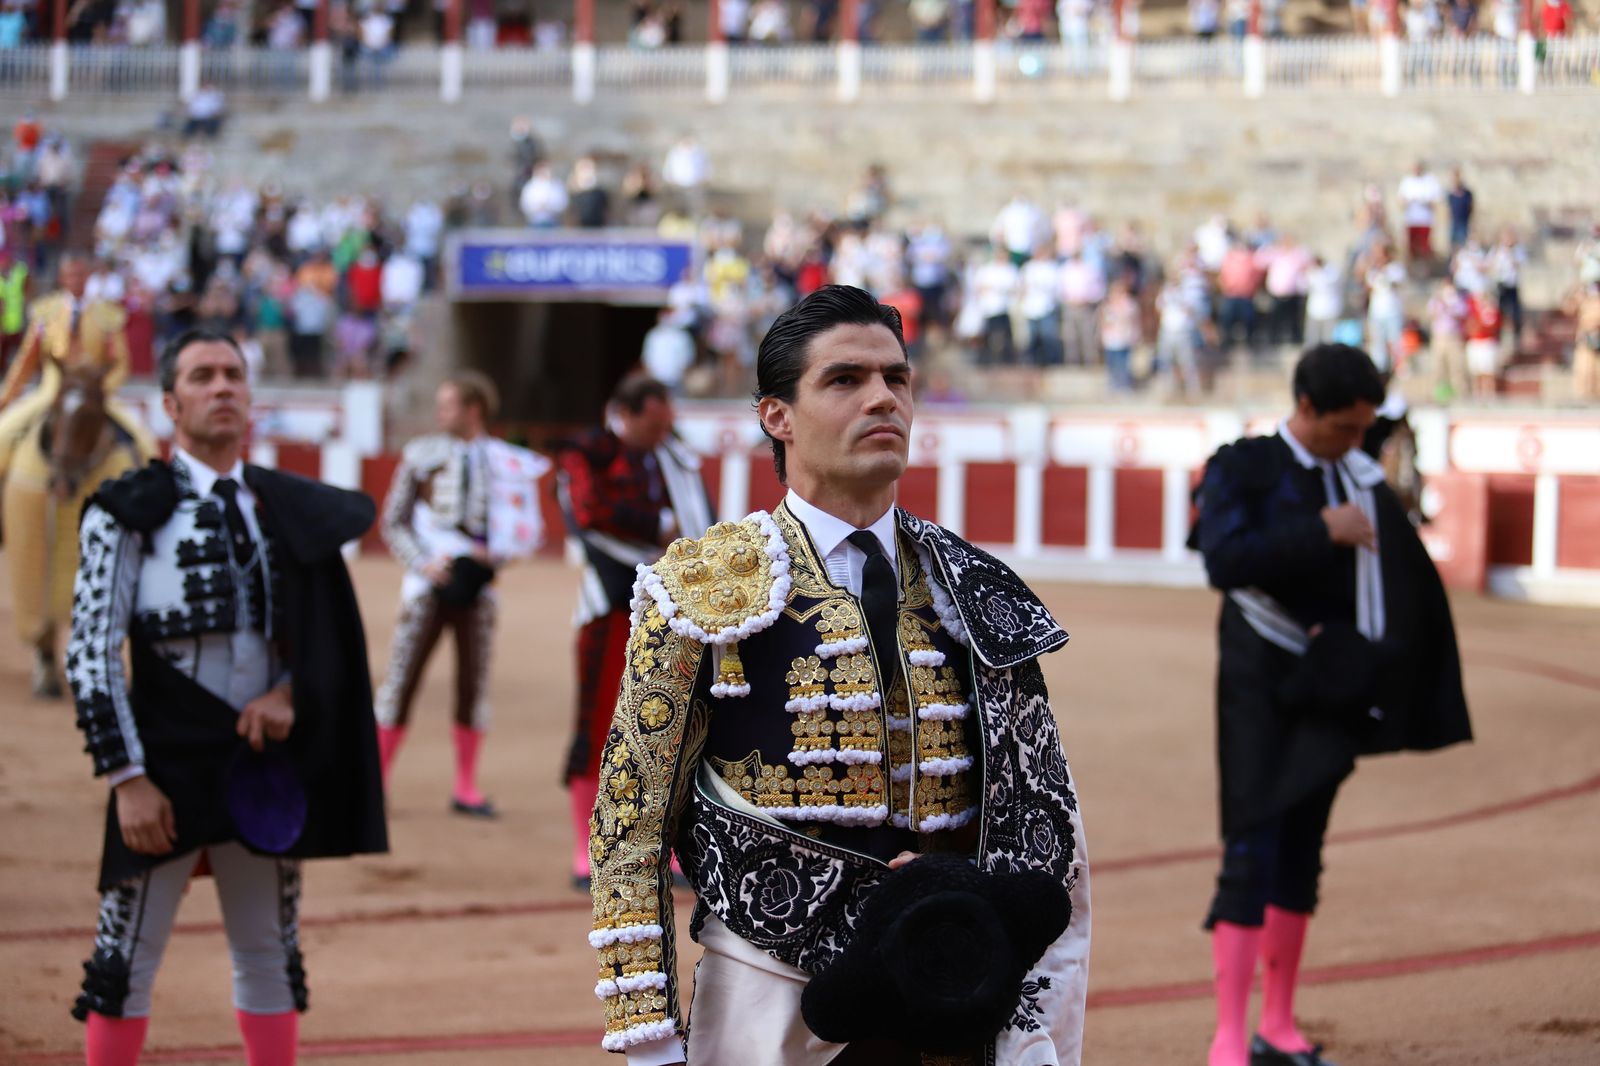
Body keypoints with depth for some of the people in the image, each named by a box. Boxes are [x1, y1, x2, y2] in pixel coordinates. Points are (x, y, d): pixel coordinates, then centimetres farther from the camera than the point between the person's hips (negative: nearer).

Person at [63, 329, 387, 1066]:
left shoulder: (289, 509, 8)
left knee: (270, 960, 13)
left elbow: (332, 634, 14)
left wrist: (291, 694, -7)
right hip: (166, 764, -5)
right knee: (126, 961, 1)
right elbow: (92, 654, -9)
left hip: (263, 767, 5)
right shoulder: (128, 511, -7)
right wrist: (127, 779, -14)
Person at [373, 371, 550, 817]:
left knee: (474, 684, 5)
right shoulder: (422, 454, 3)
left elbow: (530, 531, 4)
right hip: (430, 581, -1)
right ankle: (376, 782, 0)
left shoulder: (508, 463, 2)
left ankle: (466, 789, 14)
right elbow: (394, 522, 4)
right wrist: (423, 563, -11)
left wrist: (493, 554, -13)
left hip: (477, 585, 1)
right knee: (401, 679, -5)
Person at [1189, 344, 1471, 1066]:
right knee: (1252, 850, -12)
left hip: (1329, 687, 6)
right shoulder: (1241, 469, -8)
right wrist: (1320, 531, -22)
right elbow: (1223, 560, -24)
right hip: (1259, 684, -6)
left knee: (1302, 853, 9)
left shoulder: (1361, 479, 8)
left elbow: (1405, 588, 13)